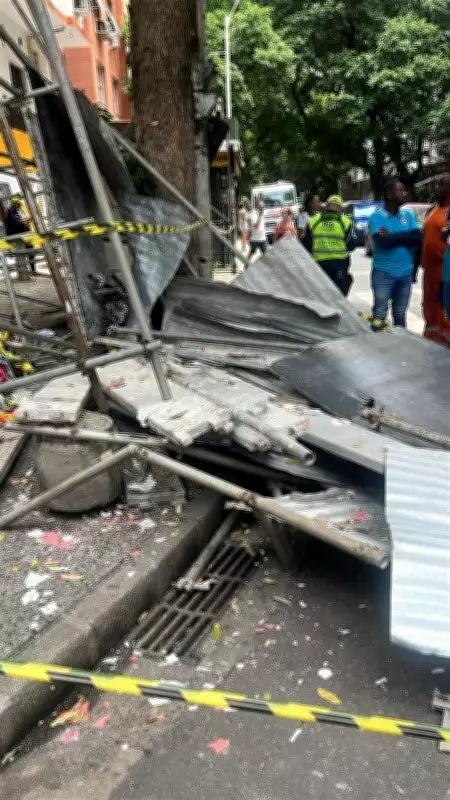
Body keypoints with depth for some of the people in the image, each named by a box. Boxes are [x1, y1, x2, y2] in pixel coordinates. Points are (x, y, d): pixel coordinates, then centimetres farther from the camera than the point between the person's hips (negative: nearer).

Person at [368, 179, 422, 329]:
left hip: (405, 273, 5)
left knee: (400, 315, 15)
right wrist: (405, 237, -9)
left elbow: (418, 238, -7)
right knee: (380, 314, -4)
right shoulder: (377, 217, -7)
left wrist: (392, 237, -14)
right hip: (383, 273, -5)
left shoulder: (408, 215, 7)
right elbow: (383, 242, -22)